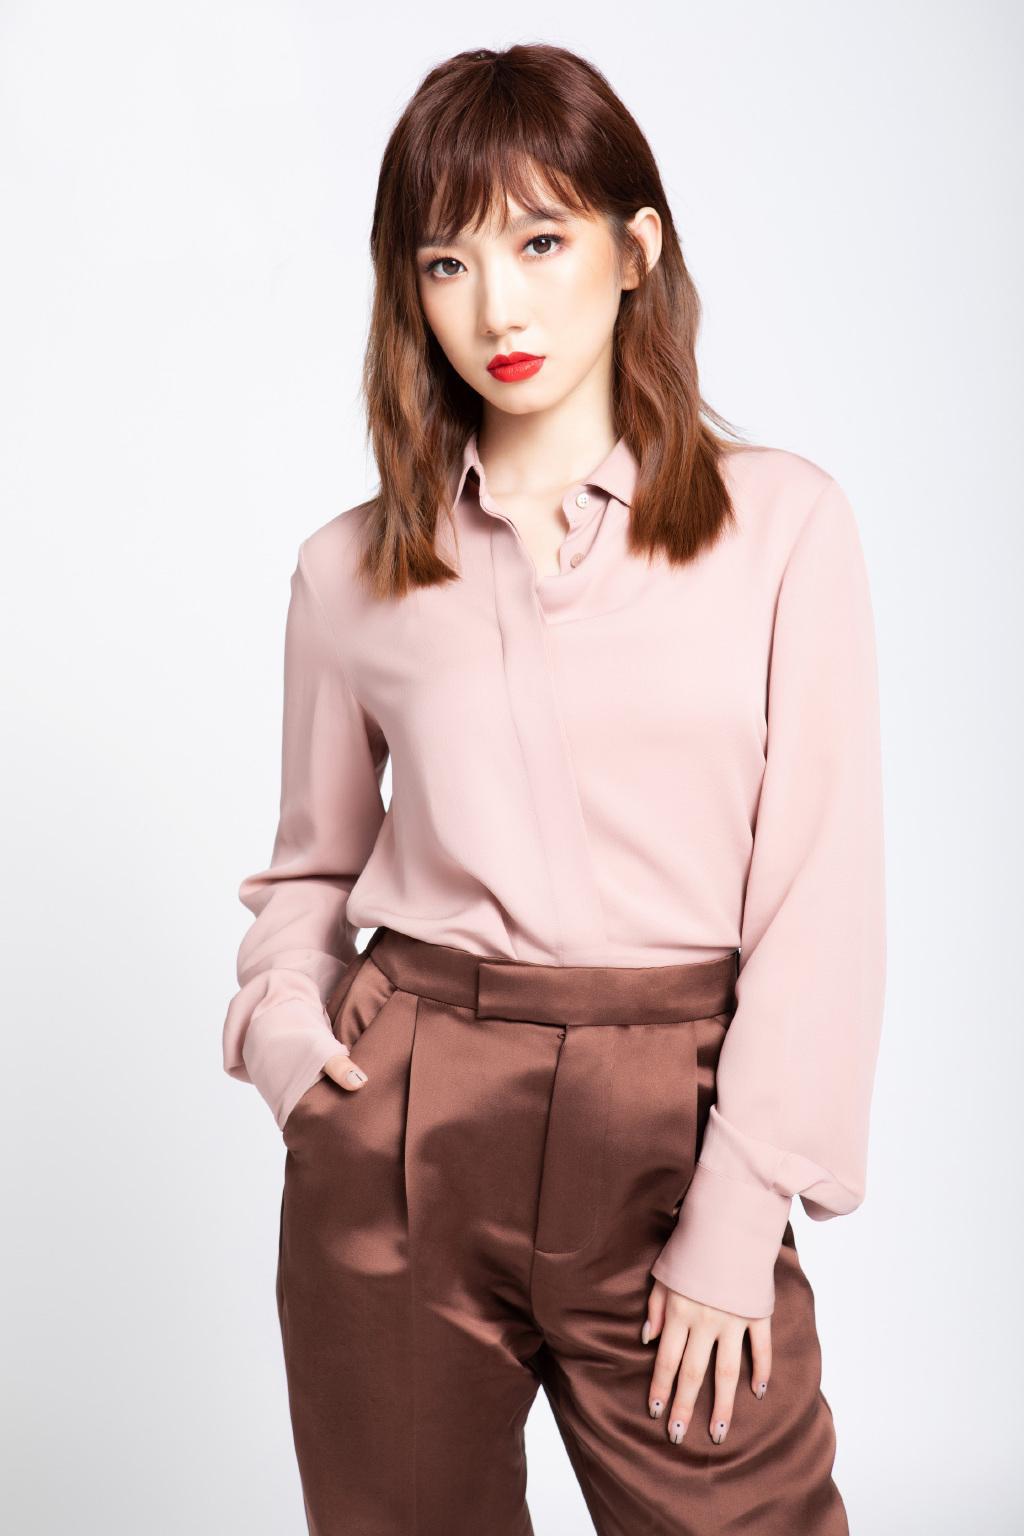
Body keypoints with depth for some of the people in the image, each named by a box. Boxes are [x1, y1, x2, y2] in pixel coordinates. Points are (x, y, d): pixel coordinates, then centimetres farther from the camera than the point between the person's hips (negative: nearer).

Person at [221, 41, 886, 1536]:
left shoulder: (783, 519, -2)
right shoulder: (352, 569, 4)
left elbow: (822, 895, -5)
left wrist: (737, 1217, -9)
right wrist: (280, 1018, -2)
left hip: (673, 1129, -1)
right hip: (403, 1130, 2)